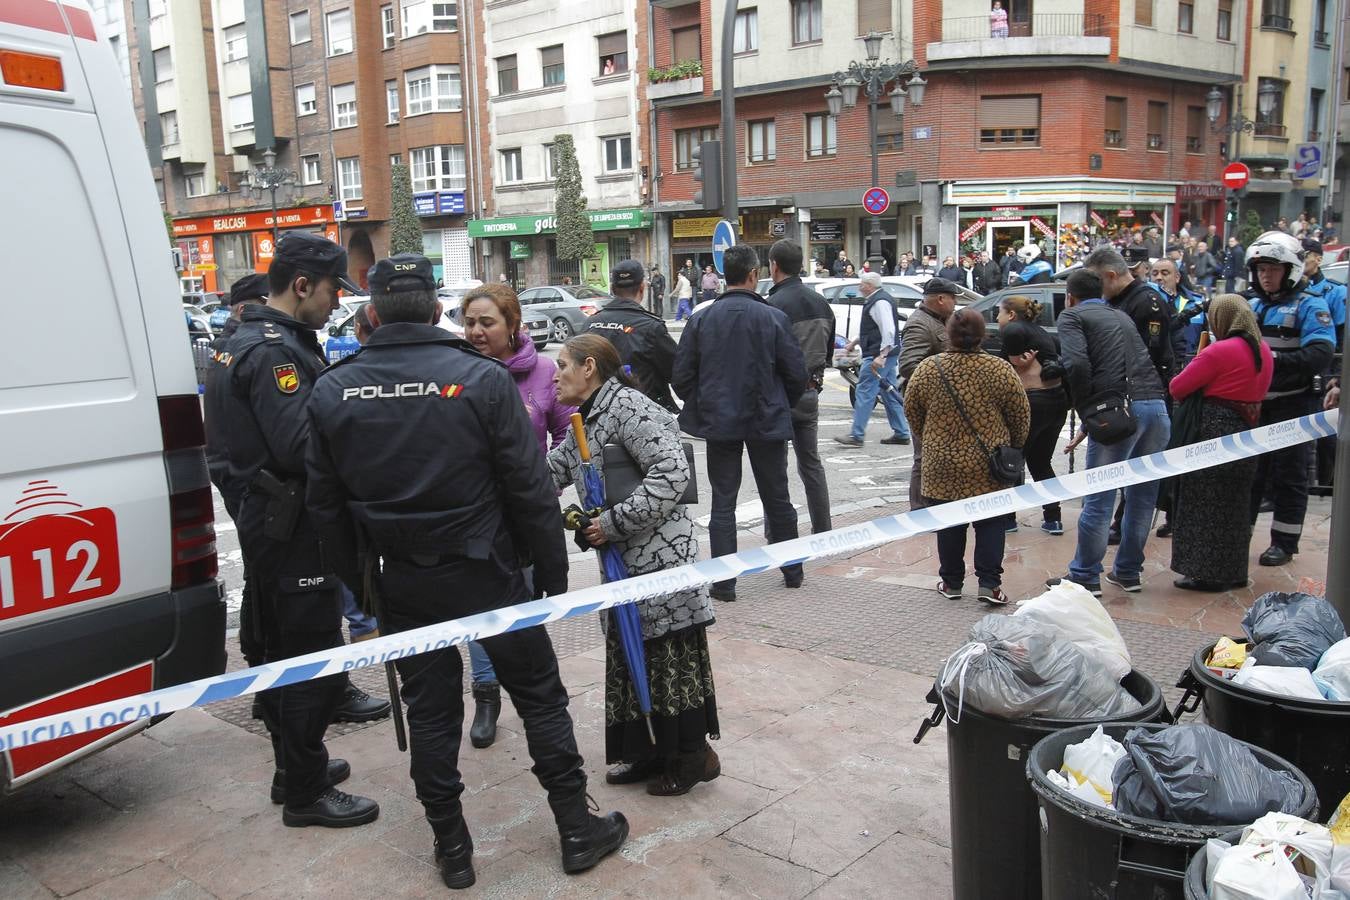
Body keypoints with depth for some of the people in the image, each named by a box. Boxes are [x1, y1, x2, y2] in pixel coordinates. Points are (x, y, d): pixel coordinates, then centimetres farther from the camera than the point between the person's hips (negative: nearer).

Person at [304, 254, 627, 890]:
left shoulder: (332, 391, -1)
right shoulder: (483, 378, -12)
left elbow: (325, 503, 5)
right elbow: (530, 488, -11)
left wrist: (354, 576, 16)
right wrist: (552, 569, -1)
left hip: (399, 581, 3)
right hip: (485, 572, -3)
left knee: (429, 711, 14)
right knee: (540, 696, 11)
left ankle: (451, 848, 25)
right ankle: (577, 830, 21)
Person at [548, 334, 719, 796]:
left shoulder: (627, 406, -13)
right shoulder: (585, 423, 17)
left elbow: (672, 473, -22)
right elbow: (548, 472, 17)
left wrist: (613, 523, -21)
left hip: (660, 557, -10)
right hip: (623, 562, 10)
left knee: (671, 656, 0)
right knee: (628, 657, 15)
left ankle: (693, 754, 14)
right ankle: (647, 751, 28)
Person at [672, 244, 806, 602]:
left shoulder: (701, 319, -5)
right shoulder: (774, 317, -8)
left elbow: (680, 377, -4)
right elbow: (797, 374, -6)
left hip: (719, 422, 0)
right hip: (767, 423, 0)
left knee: (723, 504, 8)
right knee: (777, 499, 15)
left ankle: (724, 582, 8)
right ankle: (792, 570, 27)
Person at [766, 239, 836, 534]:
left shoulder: (774, 304, -19)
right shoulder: (820, 302, 7)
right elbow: (829, 352, 14)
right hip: (810, 393, 7)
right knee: (811, 463, 16)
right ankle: (822, 531, 21)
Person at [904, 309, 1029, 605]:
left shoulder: (928, 368, -5)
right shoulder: (1000, 370, -9)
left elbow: (911, 411, 5)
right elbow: (1021, 415, -1)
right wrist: (1014, 448, 16)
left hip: (942, 463, 1)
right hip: (988, 466, -1)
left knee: (949, 524, 12)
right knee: (990, 523, 10)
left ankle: (951, 582, 19)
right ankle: (989, 583, 4)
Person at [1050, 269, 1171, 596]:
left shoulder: (1072, 316, 6)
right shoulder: (1122, 316, 26)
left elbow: (1076, 364, -11)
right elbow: (1144, 359, 20)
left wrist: (1085, 410, 0)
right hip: (1156, 406, 7)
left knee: (1098, 501, 1)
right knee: (1142, 496, 15)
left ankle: (1085, 578, 8)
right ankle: (1128, 572, 26)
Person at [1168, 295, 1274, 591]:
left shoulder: (1219, 351, -17)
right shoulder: (1264, 351, 8)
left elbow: (1177, 388, -14)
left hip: (1213, 434, -8)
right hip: (1247, 434, 8)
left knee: (1204, 506, 2)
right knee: (1234, 507, 17)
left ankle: (1208, 574, 5)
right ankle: (1234, 572, 25)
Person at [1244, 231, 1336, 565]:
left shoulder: (1309, 305, -9)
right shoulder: (1250, 303, 8)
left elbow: (1320, 353, -21)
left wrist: (1276, 359, -32)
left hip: (1292, 406, -5)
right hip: (1253, 403, 5)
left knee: (1289, 476, 5)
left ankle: (1284, 542, 15)